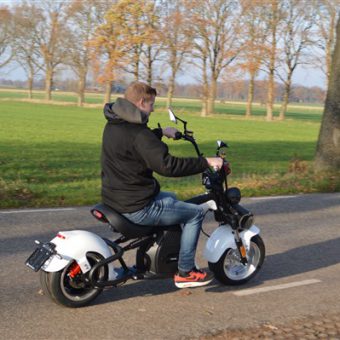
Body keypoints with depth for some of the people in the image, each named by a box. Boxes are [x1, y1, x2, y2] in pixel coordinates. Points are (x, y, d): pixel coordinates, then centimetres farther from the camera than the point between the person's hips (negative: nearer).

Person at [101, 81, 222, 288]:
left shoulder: (114, 124, 7)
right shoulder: (139, 134, -23)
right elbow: (168, 166, -29)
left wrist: (161, 132, 33)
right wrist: (206, 162, -22)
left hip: (113, 199, 10)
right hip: (136, 208, -10)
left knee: (171, 199, 33)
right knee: (196, 213, 2)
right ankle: (185, 272, 8)